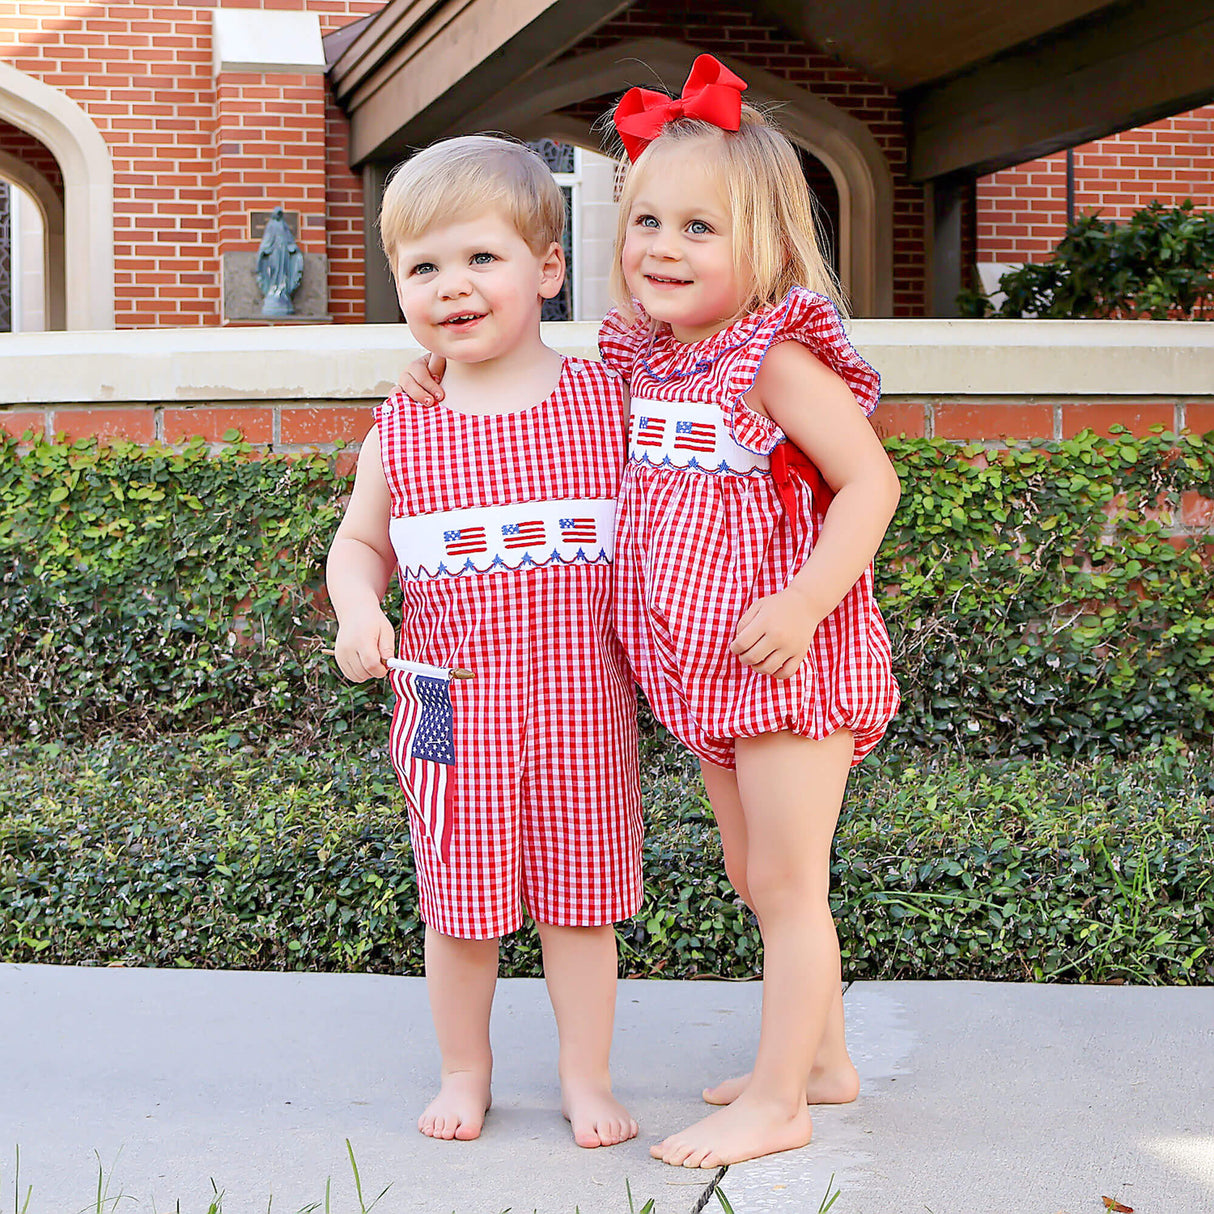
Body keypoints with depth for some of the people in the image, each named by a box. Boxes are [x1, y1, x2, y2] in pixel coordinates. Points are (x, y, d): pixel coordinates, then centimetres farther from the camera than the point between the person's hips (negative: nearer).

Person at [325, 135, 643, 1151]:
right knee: (459, 906, 10)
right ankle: (465, 1070, 31)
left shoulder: (606, 402, -2)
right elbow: (360, 543, 12)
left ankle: (587, 1074, 27)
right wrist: (357, 610, -9)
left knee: (579, 899, 10)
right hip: (452, 709, 1)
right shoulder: (402, 431, 0)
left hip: (582, 705, 0)